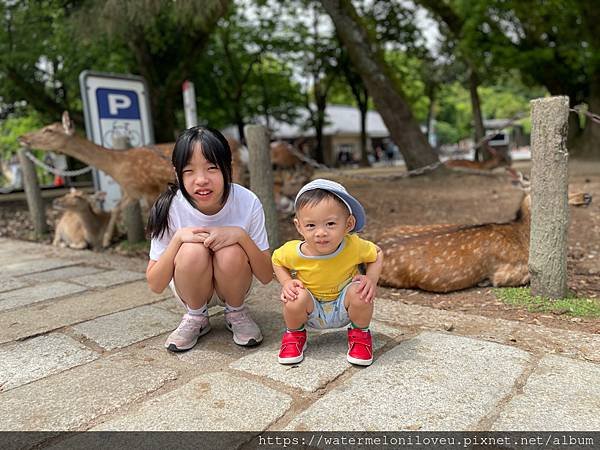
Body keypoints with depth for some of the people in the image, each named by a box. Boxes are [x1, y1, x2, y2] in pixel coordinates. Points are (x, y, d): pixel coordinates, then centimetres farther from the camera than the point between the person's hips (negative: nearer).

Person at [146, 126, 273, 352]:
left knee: (231, 253, -31)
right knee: (192, 251, -31)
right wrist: (178, 238, -31)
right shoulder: (170, 207, -22)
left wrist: (241, 235, -33)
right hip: (190, 286, 0)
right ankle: (196, 317, -1)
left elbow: (266, 276, -18)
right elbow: (155, 285, -17)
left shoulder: (248, 202, -23)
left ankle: (236, 313, 0)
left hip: (232, 283, 0)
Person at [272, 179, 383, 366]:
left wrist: (371, 279, -22)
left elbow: (377, 254, -4)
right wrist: (287, 282, -19)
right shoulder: (293, 252, -26)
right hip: (312, 310, 0)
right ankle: (295, 334, 5)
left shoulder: (355, 247, -27)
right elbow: (276, 260, -2)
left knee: (360, 293, -30)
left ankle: (360, 333, 2)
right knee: (296, 299, -31)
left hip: (343, 308, 0)